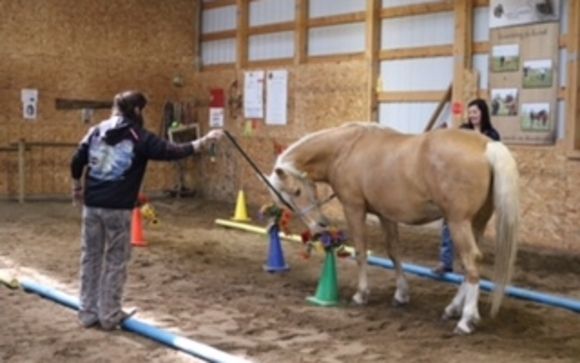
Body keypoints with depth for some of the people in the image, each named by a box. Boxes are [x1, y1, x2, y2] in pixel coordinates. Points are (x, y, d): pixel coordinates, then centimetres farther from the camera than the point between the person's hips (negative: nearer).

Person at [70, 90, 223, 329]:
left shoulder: (96, 132, 10)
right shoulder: (139, 137, -5)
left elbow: (76, 162, 12)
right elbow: (170, 152, -12)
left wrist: (77, 187, 28)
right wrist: (203, 142, -8)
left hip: (92, 204, 5)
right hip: (118, 207, -5)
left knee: (90, 257, 12)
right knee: (115, 261, 4)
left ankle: (87, 313, 17)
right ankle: (110, 316, 8)